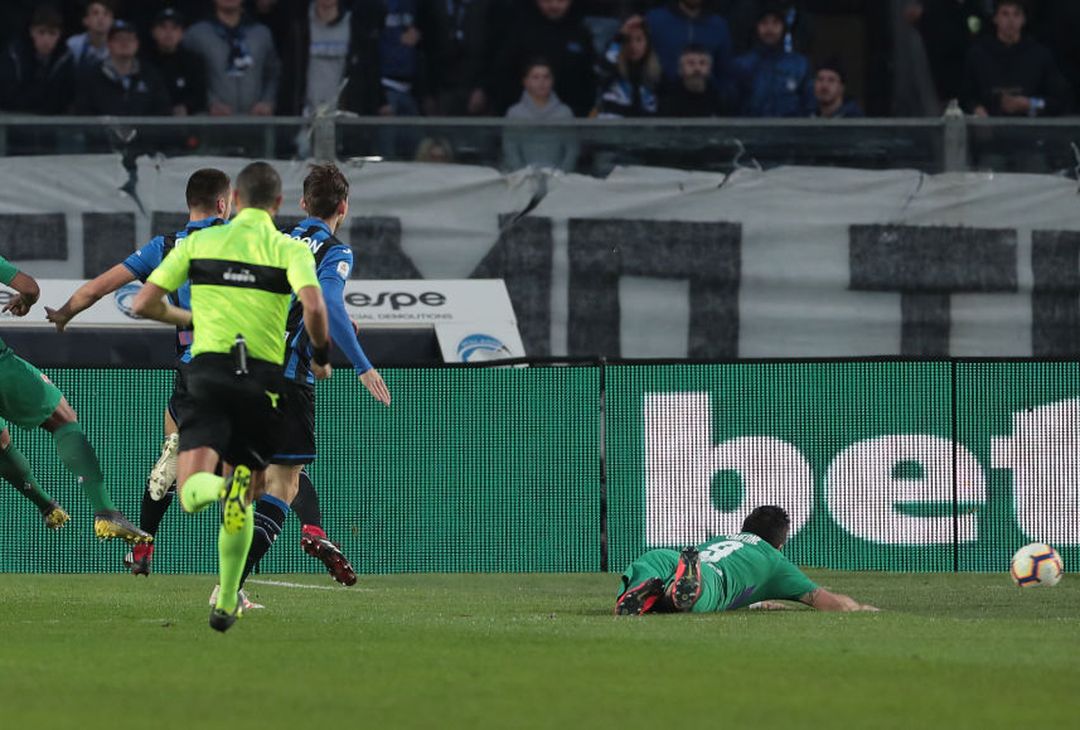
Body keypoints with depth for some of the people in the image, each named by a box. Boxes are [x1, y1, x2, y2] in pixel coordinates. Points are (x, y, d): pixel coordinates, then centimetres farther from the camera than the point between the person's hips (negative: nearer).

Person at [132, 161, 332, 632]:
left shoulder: (199, 241, 10)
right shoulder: (290, 249, 3)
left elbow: (144, 304, 9)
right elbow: (313, 306, -15)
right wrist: (321, 356, 4)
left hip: (208, 367, 0)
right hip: (263, 377, 0)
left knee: (191, 494, -9)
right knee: (243, 500, 15)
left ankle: (219, 489, -44)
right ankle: (226, 604, 8)